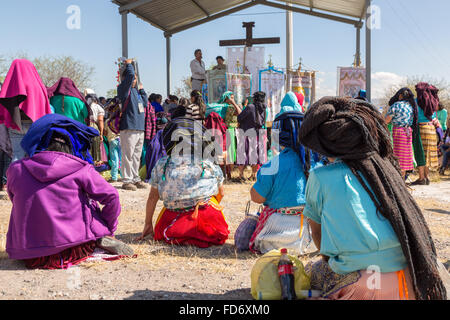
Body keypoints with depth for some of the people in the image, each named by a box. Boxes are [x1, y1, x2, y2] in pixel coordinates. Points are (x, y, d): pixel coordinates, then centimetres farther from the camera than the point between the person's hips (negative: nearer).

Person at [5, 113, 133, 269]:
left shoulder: (16, 169, 1)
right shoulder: (81, 169, -6)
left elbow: (18, 203, 15)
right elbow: (111, 196, -2)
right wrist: (108, 229, 14)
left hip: (26, 254, 1)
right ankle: (101, 240, 0)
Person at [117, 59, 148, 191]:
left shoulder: (136, 91, 21)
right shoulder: (124, 89, -3)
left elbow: (145, 103, 26)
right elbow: (130, 75, -16)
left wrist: (141, 90, 22)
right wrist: (128, 64, 1)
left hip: (140, 128, 8)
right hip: (129, 128, -8)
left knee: (137, 155, 13)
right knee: (128, 155, -6)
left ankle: (135, 178, 22)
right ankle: (127, 181, 0)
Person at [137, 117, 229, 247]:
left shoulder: (161, 165, 4)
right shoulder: (211, 165, 2)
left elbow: (152, 197, 12)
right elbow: (221, 193, 17)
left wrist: (148, 225, 24)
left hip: (174, 220, -1)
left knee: (161, 233, 27)